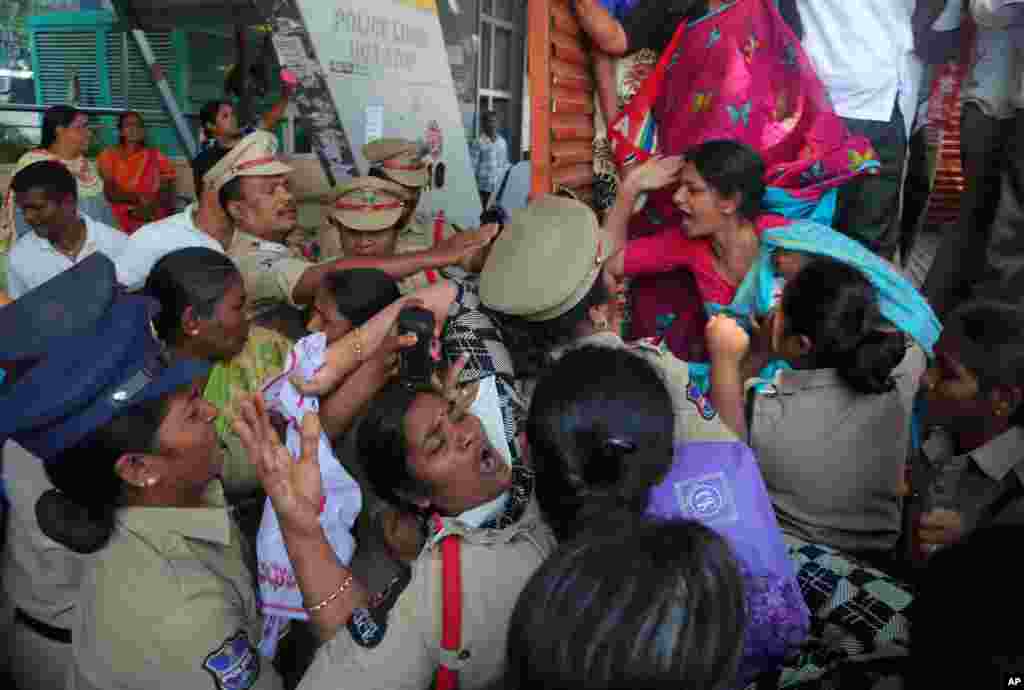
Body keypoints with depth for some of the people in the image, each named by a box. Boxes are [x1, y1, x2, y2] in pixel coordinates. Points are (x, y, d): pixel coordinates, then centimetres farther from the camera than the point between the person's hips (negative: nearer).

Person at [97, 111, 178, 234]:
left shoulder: (156, 157, 12)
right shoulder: (109, 155, 10)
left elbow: (167, 192, 1)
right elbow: (109, 192, -2)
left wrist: (152, 207, -18)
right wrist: (138, 198, -18)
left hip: (154, 220, 1)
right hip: (119, 220, -1)